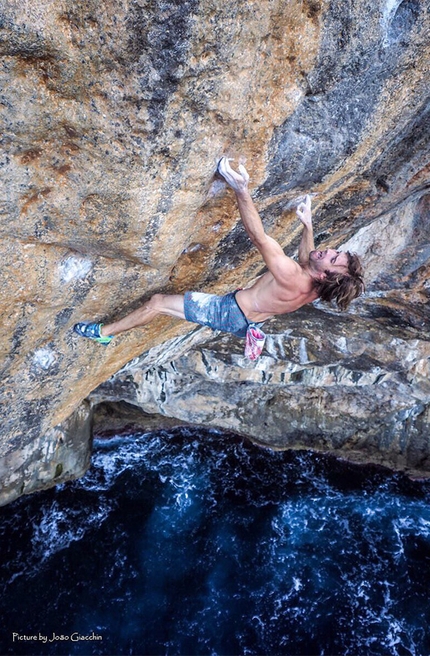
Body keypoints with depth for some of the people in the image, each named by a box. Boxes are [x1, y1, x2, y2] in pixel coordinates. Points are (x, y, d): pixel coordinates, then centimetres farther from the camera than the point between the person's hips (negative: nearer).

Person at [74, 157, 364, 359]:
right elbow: (307, 260, 16)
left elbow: (258, 237, -38)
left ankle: (104, 332, 15)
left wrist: (242, 190, -41)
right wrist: (308, 225, 19)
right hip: (246, 320, 8)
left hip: (229, 312, -8)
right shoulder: (315, 288, -11)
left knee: (158, 302, -1)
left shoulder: (291, 278, -36)